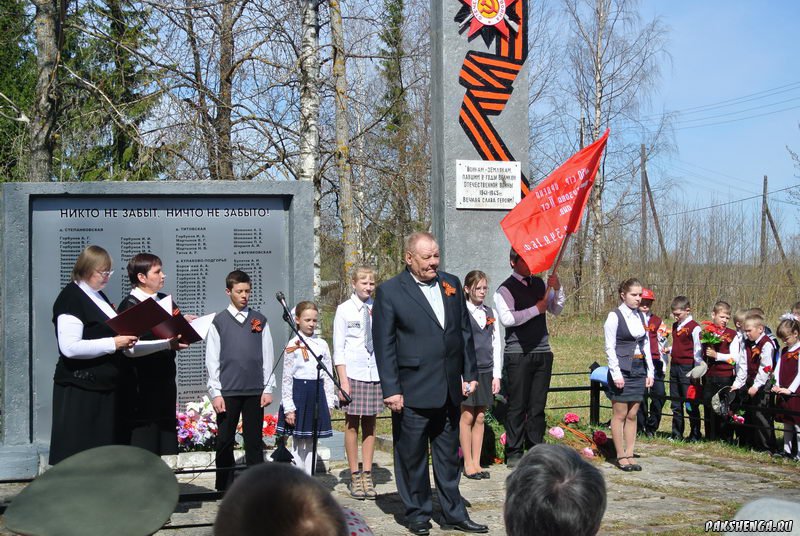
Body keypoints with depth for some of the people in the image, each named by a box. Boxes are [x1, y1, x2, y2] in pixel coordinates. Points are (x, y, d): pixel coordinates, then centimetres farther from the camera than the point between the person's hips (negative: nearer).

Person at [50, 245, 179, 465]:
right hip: (80, 392, -8)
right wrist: (113, 343, -20)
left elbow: (127, 348, 18)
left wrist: (167, 344, 11)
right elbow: (70, 347, -21)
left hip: (105, 390, 8)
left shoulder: (99, 298, 17)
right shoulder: (72, 298, -9)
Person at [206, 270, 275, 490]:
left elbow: (267, 356, 8)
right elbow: (212, 360, 1)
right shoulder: (219, 321, 3)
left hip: (255, 391, 1)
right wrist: (215, 393, -5)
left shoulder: (260, 320, 8)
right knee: (225, 441, 4)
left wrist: (268, 388, 2)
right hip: (227, 391, -1)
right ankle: (224, 489, 12)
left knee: (254, 441, 5)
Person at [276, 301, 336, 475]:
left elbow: (328, 375, 9)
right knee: (298, 443, 2)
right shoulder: (293, 346, -4)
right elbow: (287, 378, -6)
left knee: (312, 442, 9)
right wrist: (288, 407, -11)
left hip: (317, 395, 4)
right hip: (299, 393, -4)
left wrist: (329, 403, 6)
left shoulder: (322, 345, 6)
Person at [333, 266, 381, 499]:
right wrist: (343, 379, -8)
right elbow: (339, 348, 0)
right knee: (352, 424, 2)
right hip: (353, 373, -3)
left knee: (370, 424, 7)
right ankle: (354, 476, 10)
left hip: (376, 373, 3)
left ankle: (367, 475, 14)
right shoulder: (344, 310, 1)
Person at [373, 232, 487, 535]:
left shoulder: (451, 285, 9)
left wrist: (470, 374, 10)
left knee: (448, 455, 15)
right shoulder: (389, 292, -7)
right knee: (412, 456, 6)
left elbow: (465, 331, 14)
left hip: (449, 390, 5)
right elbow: (384, 345, -8)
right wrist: (391, 390, -11)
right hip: (412, 393, -5)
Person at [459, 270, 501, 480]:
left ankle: (477, 463, 15)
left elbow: (496, 345, 12)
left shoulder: (491, 313, 11)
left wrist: (497, 375, 7)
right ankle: (468, 464, 7)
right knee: (467, 416, -1)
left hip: (486, 371, 5)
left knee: (480, 417, 8)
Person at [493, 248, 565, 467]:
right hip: (518, 354, -6)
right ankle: (514, 453, 5)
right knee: (517, 406, -2)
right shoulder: (505, 289, -6)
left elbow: (556, 309, 17)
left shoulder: (539, 283, 14)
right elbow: (506, 318, -20)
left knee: (538, 406, 9)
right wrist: (535, 309, -15)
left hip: (542, 352, 6)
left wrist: (557, 289, 0)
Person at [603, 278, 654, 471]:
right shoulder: (614, 316, -7)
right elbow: (610, 348, -10)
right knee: (620, 415, 0)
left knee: (632, 415, 8)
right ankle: (621, 456, 7)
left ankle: (629, 455, 13)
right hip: (622, 370, -6)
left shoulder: (641, 317, 11)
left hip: (639, 370, 6)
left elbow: (646, 345, 14)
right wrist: (616, 374, -15)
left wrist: (650, 372, 10)